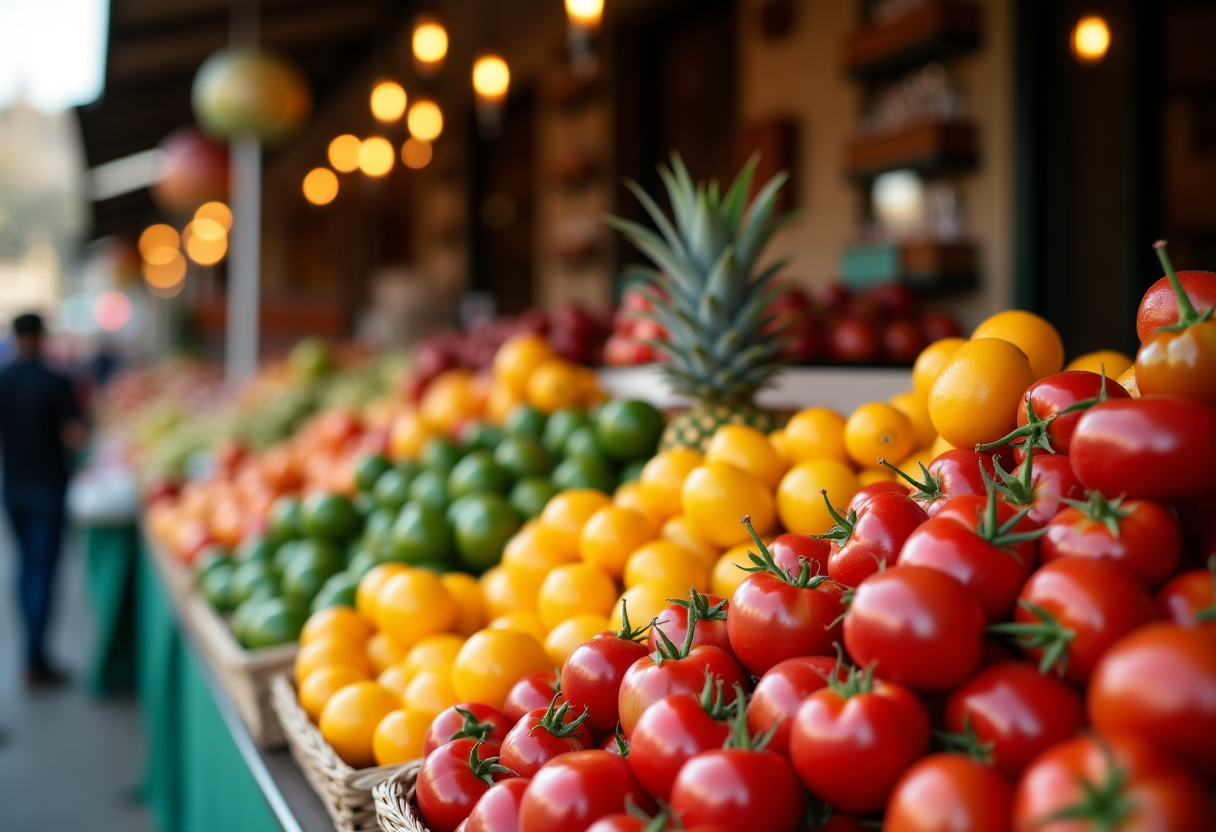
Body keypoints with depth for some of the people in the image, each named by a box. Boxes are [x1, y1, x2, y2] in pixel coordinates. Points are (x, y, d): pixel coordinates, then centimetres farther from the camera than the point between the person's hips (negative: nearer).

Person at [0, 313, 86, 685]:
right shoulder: (55, 383, -14)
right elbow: (75, 438, -16)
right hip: (47, 486, -4)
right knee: (44, 568, 0)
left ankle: (33, 649, 25)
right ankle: (35, 661, 1)